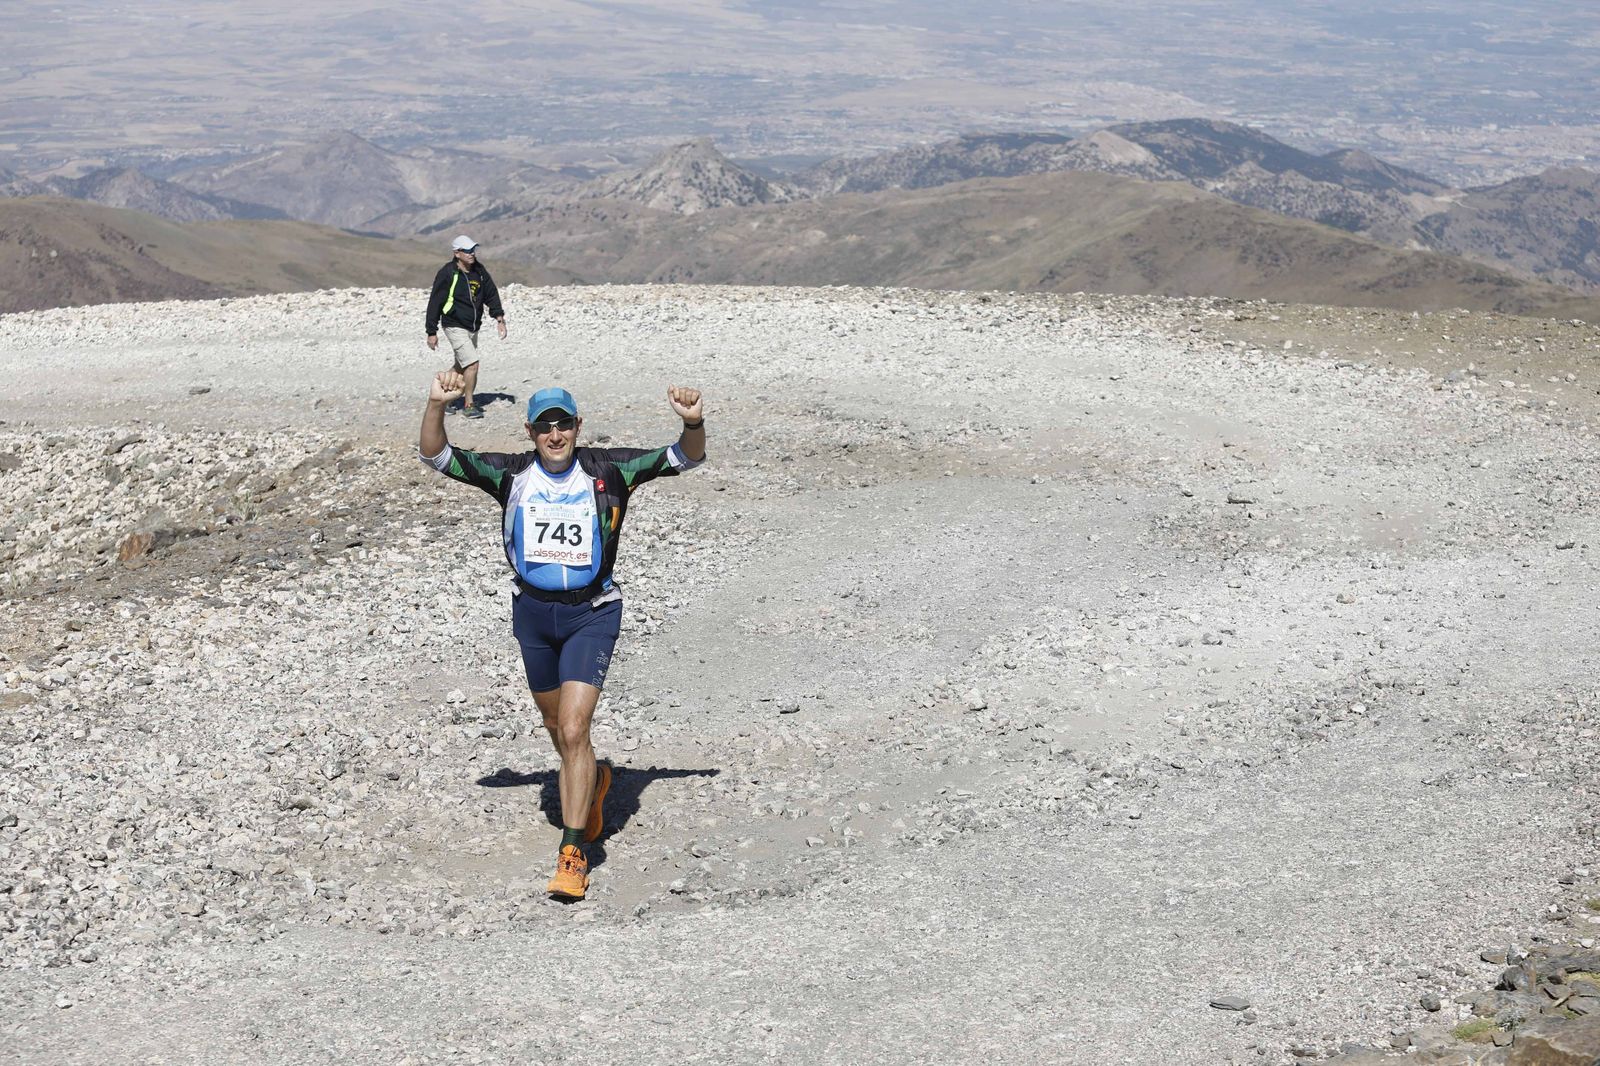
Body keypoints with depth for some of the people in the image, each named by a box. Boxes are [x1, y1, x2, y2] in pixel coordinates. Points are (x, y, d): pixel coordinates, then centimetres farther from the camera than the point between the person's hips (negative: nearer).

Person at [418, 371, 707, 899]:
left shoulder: (607, 470, -8)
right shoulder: (511, 474, -4)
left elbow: (683, 458, -7)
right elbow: (436, 456, -7)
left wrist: (693, 423, -29)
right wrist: (436, 405, -25)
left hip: (592, 613, -4)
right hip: (533, 612, 4)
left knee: (573, 730, -15)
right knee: (555, 723, 21)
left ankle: (573, 853, -10)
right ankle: (593, 779, 53)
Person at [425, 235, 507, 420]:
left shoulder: (479, 271, 5)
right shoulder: (447, 273, -13)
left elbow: (491, 294, 14)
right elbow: (435, 303, -9)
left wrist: (499, 318, 1)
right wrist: (432, 332, -9)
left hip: (473, 327, 7)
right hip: (455, 327, -7)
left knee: (462, 367, 16)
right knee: (472, 364, -15)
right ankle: (469, 405, -4)